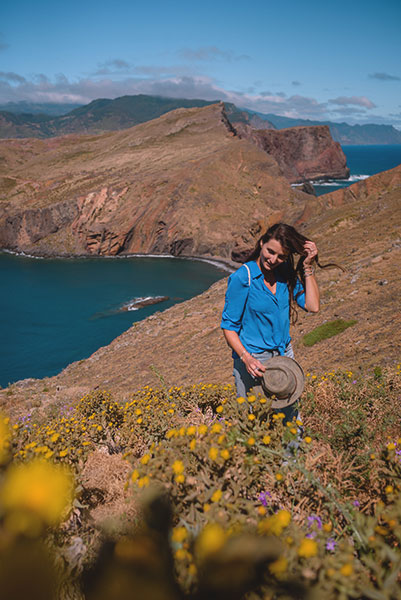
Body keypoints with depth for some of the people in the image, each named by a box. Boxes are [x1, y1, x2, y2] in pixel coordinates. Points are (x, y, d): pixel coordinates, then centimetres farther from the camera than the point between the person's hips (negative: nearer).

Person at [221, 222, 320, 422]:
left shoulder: (286, 273, 2)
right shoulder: (242, 278, -16)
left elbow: (312, 306, -5)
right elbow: (229, 326, -11)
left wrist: (308, 267, -9)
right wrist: (246, 358, -25)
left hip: (284, 356, 6)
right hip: (253, 361, -5)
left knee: (291, 419, 17)